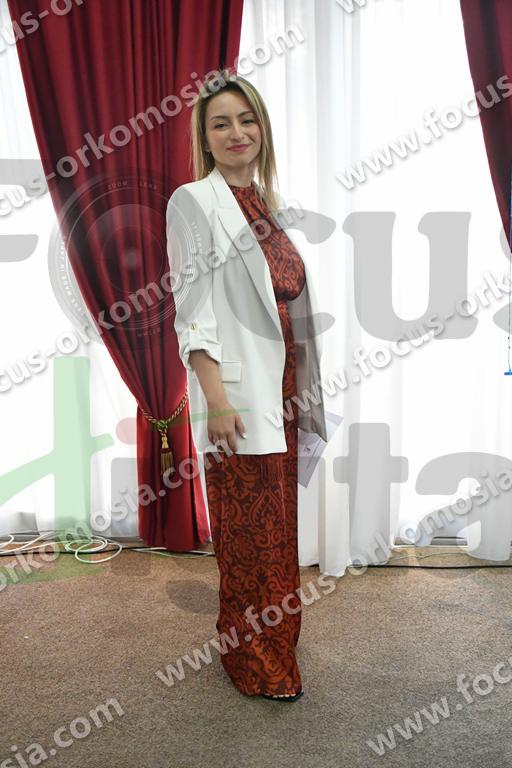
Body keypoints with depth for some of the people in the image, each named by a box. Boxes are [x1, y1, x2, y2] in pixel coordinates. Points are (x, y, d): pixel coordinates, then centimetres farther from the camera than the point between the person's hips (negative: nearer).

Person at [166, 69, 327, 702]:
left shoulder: (265, 203, 15)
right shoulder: (194, 201, -5)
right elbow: (192, 312, -13)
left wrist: (301, 389, 15)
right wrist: (216, 400, -19)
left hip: (280, 388, 7)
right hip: (237, 391, -7)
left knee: (276, 523, 17)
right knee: (251, 531, 3)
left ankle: (270, 644, 37)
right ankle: (256, 665, 24)